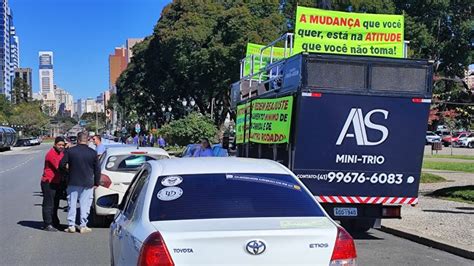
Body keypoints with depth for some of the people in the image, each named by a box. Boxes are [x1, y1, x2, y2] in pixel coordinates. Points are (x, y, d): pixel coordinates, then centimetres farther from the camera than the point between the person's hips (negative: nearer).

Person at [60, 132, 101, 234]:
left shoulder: (70, 151, -6)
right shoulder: (93, 153, -4)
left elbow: (62, 164, -2)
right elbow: (97, 170, 1)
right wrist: (96, 183, 10)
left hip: (73, 183, 0)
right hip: (87, 183, 0)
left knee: (72, 204, 10)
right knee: (85, 205, 7)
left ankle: (71, 225, 11)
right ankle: (83, 226, 8)